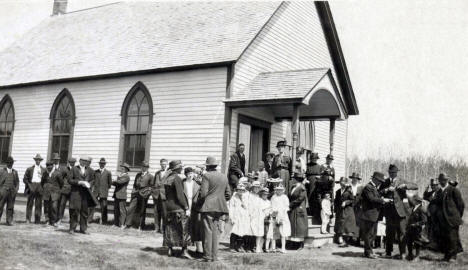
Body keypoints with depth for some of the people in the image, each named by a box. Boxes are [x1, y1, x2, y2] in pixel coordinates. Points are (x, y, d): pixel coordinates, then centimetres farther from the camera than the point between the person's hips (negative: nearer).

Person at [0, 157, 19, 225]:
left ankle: (9, 221, 5)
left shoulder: (15, 172, 11)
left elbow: (17, 182, 14)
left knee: (10, 207, 2)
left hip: (12, 191, 2)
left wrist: (16, 189, 0)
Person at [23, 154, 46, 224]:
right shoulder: (29, 169, 11)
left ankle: (37, 220, 1)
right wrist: (29, 185, -6)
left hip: (39, 188, 1)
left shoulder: (43, 170, 13)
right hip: (31, 187, -1)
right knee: (30, 204, -3)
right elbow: (25, 179, 7)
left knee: (38, 204, -1)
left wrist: (43, 186, -1)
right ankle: (28, 219, -1)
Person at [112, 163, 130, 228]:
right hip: (116, 195, 8)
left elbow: (119, 182, -19)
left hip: (122, 196, -8)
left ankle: (122, 224, -2)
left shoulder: (126, 177, -6)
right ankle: (116, 223, 16)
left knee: (122, 210, -5)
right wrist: (115, 182, -4)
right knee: (116, 210, 10)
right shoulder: (120, 176, 22)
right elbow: (114, 183, 17)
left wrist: (114, 181, -2)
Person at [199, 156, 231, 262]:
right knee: (216, 232, 9)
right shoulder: (224, 177, 12)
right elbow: (228, 195, 13)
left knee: (208, 231, -1)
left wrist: (200, 200, 6)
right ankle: (214, 256, 11)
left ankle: (208, 256, 1)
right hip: (220, 208, 5)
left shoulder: (207, 176, -7)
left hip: (208, 207, -5)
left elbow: (203, 193, -13)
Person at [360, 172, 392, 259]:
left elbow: (378, 197, 21)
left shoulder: (375, 188, 20)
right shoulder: (368, 187, -12)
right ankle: (368, 252, 2)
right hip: (369, 215, -10)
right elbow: (371, 199, -22)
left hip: (374, 216, 10)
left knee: (372, 234, 14)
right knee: (368, 234, -4)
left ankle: (368, 251, 22)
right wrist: (383, 200, -18)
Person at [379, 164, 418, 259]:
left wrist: (405, 186, -17)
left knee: (401, 232, -1)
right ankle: (388, 252, 16)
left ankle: (403, 253, 6)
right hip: (389, 210, 2)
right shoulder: (385, 182, 10)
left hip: (400, 210, -2)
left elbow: (415, 186, -2)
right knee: (389, 232, 8)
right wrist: (387, 190, -16)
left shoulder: (401, 182, 5)